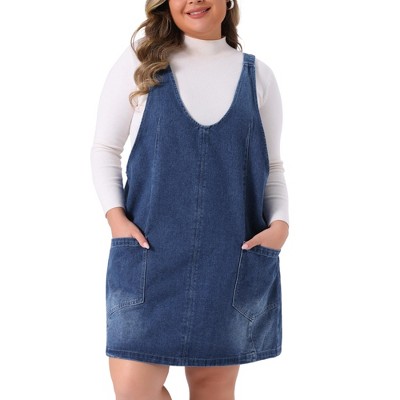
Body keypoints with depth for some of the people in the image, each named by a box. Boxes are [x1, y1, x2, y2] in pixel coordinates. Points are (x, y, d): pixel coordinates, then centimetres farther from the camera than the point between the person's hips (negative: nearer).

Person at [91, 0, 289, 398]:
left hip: (233, 259, 1)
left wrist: (279, 223, -5)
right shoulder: (140, 62, 3)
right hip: (149, 255, -1)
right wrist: (115, 215, -8)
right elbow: (105, 149, 6)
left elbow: (272, 168, 12)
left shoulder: (257, 75, 7)